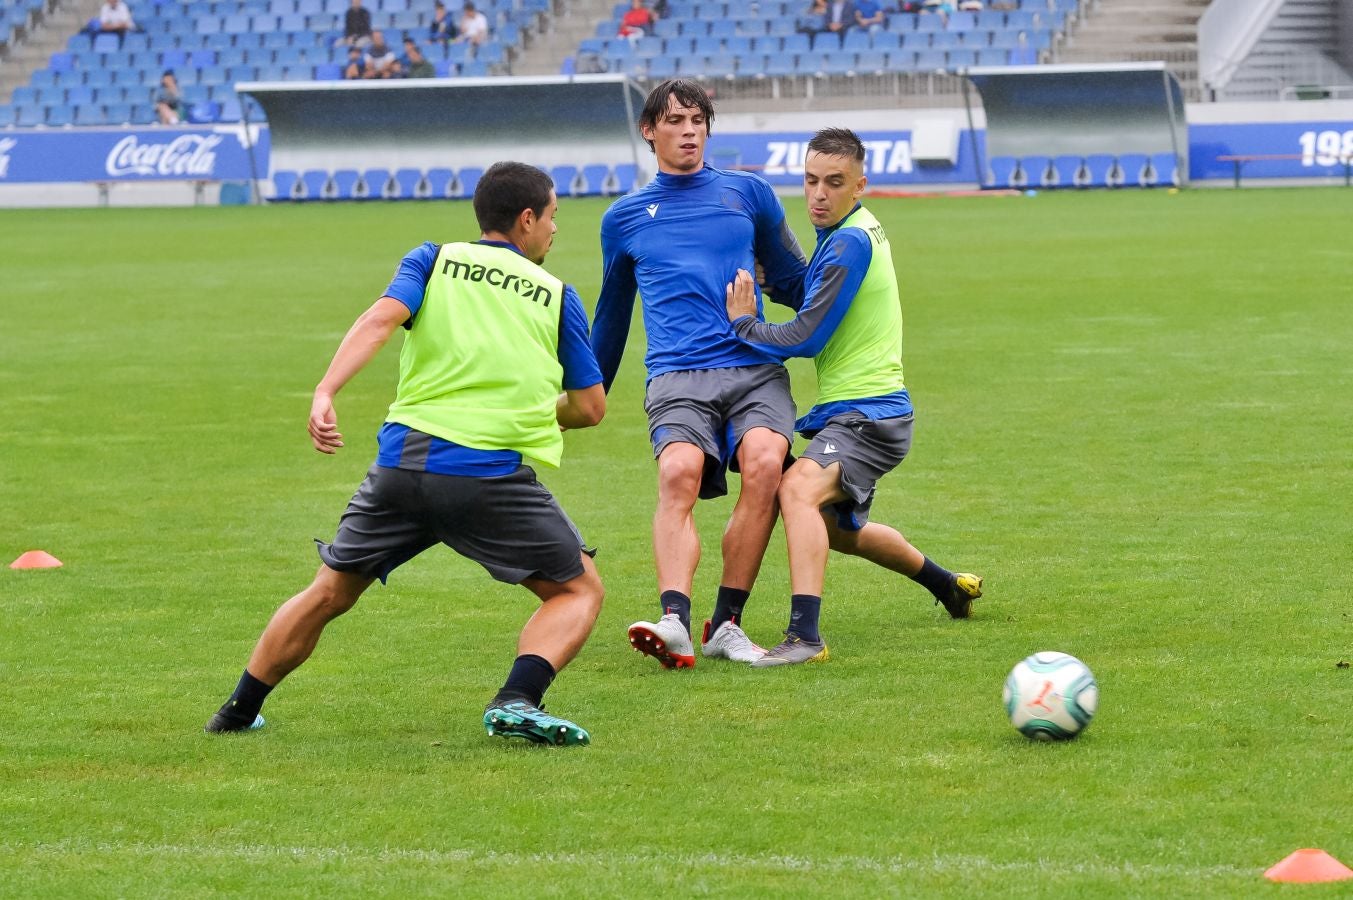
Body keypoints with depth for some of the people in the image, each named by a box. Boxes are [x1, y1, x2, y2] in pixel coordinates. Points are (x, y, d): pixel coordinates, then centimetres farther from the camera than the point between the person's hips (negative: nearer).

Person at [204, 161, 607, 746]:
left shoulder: (434, 260, 15)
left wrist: (326, 392, -17)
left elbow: (381, 319, -6)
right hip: (492, 475, -3)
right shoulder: (556, 295, 13)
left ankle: (238, 712, 25)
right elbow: (590, 407, 14)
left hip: (405, 458, 3)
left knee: (328, 593, 20)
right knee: (579, 590, 12)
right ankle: (517, 701, -12)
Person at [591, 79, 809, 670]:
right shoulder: (624, 219, 19)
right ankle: (675, 624, -45)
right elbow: (611, 315, 32)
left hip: (755, 369, 0)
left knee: (763, 463, -29)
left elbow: (794, 285, 26)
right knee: (678, 472, -30)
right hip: (677, 376, 0)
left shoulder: (748, 193, 16)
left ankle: (726, 624, -22)